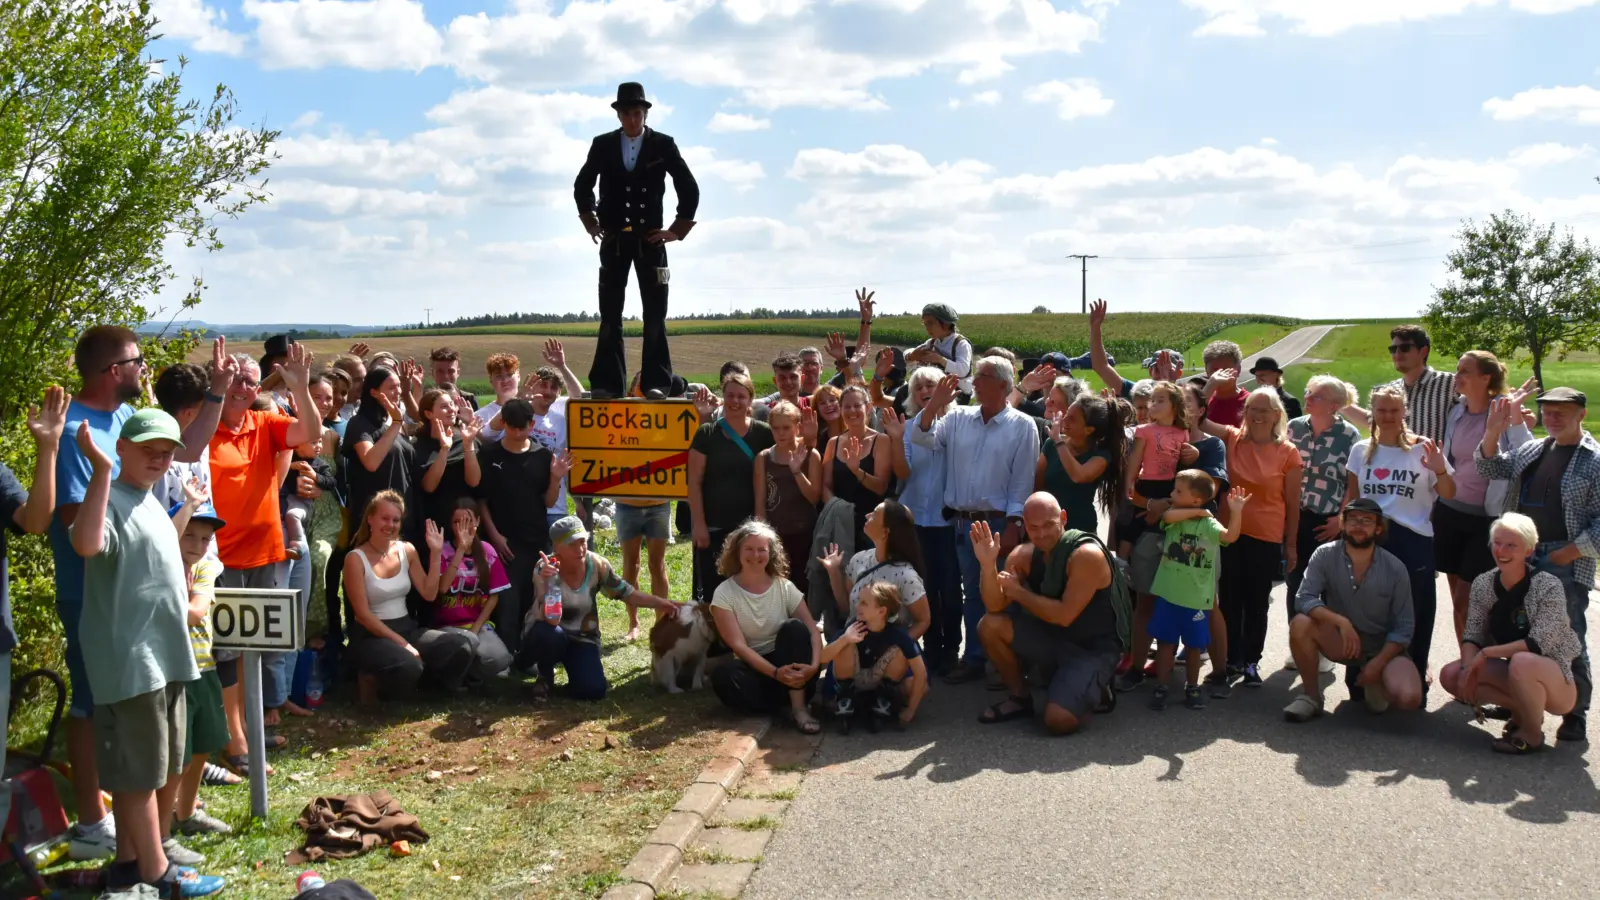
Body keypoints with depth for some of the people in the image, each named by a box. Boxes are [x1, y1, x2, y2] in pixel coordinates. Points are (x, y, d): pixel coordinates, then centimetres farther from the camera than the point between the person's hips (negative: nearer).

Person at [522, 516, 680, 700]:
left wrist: (660, 603, -14)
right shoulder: (544, 569, -25)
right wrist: (548, 583, -47)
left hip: (582, 637, 3)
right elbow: (551, 620, -34)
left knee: (593, 690, -20)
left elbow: (626, 593, -2)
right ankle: (545, 676, -5)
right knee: (552, 635, -39)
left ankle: (569, 662, 15)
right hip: (548, 634, -2)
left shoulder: (597, 565, -15)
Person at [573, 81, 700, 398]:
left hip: (650, 239, -1)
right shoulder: (602, 145, 4)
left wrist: (678, 230, -2)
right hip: (614, 240, 2)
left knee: (655, 314, -1)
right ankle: (607, 384, 4)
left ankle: (656, 383, 3)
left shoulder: (663, 145, -2)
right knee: (610, 315, 2)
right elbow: (582, 186, 15)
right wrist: (591, 224, 9)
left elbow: (689, 189, 1)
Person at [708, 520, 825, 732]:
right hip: (753, 667, -1)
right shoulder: (724, 593, -7)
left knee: (794, 627, -27)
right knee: (723, 676, -33)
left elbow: (813, 630, -10)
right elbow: (738, 645, -16)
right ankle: (790, 705, -21)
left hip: (788, 663, 1)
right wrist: (775, 673, -29)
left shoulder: (784, 587, -2)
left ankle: (798, 706, -29)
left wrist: (814, 666, -30)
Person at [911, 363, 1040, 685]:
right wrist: (935, 403, -11)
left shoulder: (1022, 426, -5)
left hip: (999, 523, -4)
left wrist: (1012, 527, -12)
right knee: (972, 593, 13)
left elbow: (1022, 481, -8)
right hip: (963, 522, 4)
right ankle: (974, 659, 23)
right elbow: (923, 439, 0)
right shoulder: (959, 418, 7)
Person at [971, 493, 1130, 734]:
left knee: (1059, 721, -25)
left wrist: (1018, 591, -19)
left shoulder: (1087, 554, -25)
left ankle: (1095, 693, 10)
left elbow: (1064, 615, -28)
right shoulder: (1023, 555, -4)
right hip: (1053, 636, 7)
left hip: (1094, 648, -6)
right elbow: (995, 607, -9)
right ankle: (1019, 698, 8)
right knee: (990, 625, -12)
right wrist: (988, 565, -24)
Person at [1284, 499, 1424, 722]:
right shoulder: (1325, 555, -12)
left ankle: (1376, 682, 10)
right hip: (1340, 641, 0)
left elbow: (1403, 627, -6)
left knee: (1408, 698, -28)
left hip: (1383, 647, 0)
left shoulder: (1395, 569, -11)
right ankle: (1311, 696, -10)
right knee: (1300, 624, -31)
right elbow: (1303, 599, -22)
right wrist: (1341, 621, -35)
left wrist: (1377, 664, -16)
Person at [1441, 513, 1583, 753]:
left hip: (1556, 680, -6)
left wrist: (1486, 653, -26)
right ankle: (1522, 711, 6)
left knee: (1521, 662, -38)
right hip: (1517, 673, 6)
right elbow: (1472, 634, -5)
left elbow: (1538, 644, -27)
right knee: (1451, 675, -14)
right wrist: (1469, 667, -23)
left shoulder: (1548, 587, -20)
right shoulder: (1483, 584, -4)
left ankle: (1532, 733, -10)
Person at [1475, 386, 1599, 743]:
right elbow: (1489, 467, 18)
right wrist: (1494, 431, 2)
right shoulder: (1532, 450, 12)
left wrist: (1565, 554, -15)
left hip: (1567, 563, -6)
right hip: (1524, 557, 6)